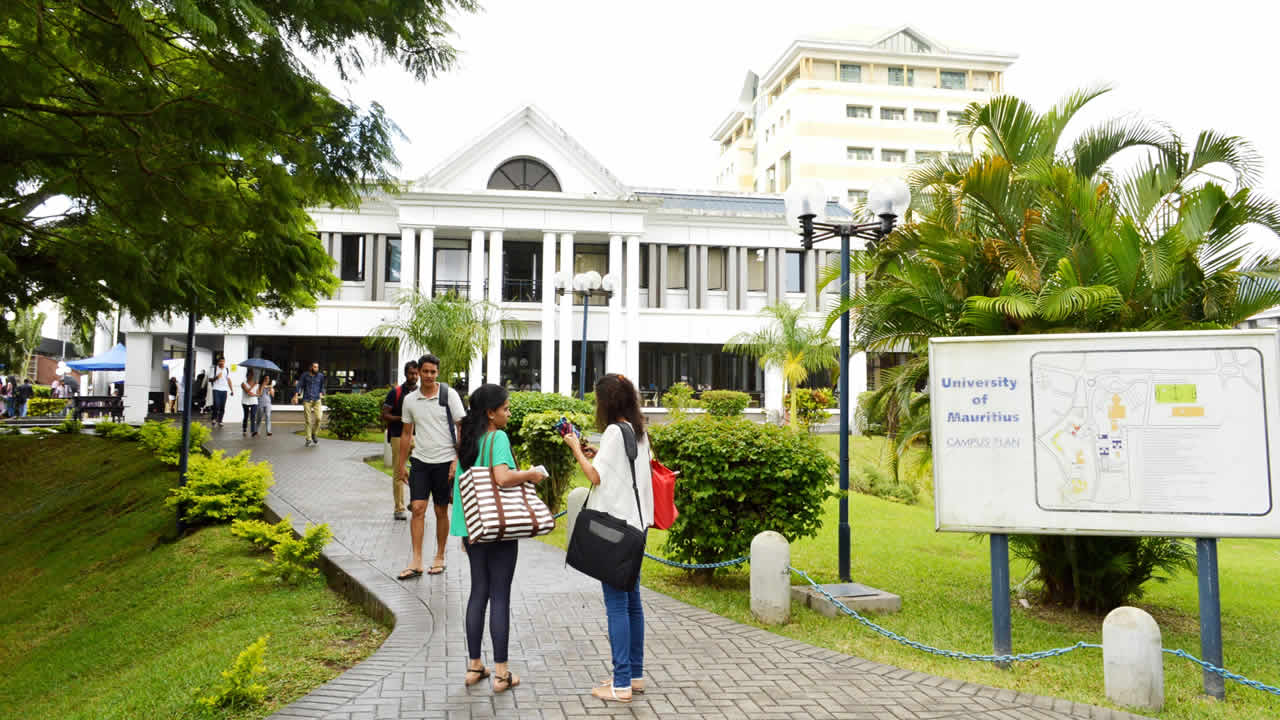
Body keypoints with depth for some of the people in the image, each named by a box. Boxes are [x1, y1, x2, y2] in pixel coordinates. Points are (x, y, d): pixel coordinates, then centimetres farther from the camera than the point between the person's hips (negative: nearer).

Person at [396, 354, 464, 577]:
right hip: (420, 461, 2)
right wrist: (400, 464, 13)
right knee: (417, 509, -6)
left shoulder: (449, 395, -5)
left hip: (444, 461, -2)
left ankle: (440, 557, 21)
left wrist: (458, 460, -12)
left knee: (441, 512, 7)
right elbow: (406, 433, 14)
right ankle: (416, 562, -2)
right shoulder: (409, 400, 5)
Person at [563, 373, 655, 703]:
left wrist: (576, 450, -2)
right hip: (635, 522, 9)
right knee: (632, 600, 14)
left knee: (616, 604, -4)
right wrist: (595, 456, 13)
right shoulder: (639, 431, 11)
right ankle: (635, 674, 22)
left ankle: (622, 684, 1)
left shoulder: (614, 432, -15)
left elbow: (596, 476, -14)